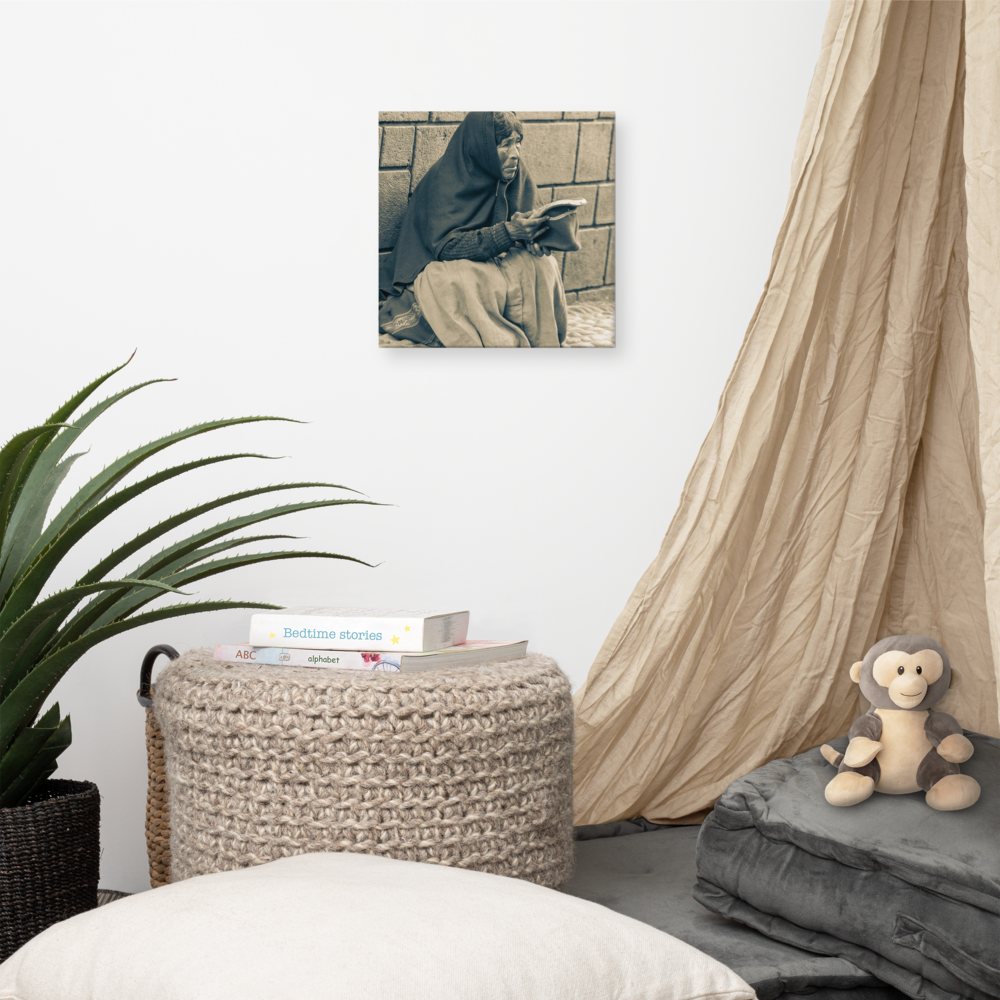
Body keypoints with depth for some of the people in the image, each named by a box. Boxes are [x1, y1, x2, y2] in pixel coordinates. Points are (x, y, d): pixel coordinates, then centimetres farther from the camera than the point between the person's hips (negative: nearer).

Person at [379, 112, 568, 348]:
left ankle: (544, 346, -17)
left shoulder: (515, 174, -2)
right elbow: (445, 246, -28)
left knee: (542, 264, -20)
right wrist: (508, 233, -38)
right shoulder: (444, 180, -20)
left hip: (490, 262, 6)